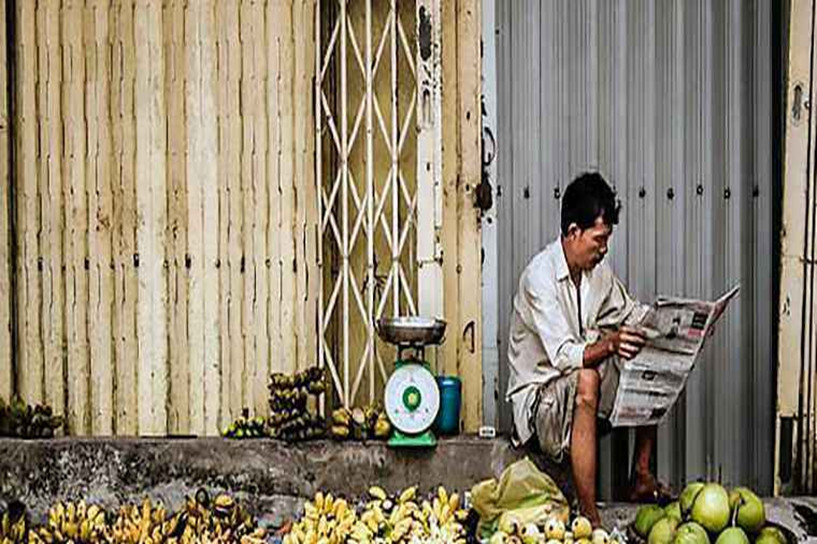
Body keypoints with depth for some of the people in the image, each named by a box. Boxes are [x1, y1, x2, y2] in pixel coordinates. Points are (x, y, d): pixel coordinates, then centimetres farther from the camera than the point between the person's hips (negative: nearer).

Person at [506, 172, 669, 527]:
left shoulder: (598, 269, 2)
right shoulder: (540, 276, -23)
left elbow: (629, 314, 16)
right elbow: (563, 354, -31)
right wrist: (609, 344, -49)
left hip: (582, 375, 8)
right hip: (538, 391, -8)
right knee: (585, 381, -38)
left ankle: (641, 476, 1)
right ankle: (589, 517, -38)